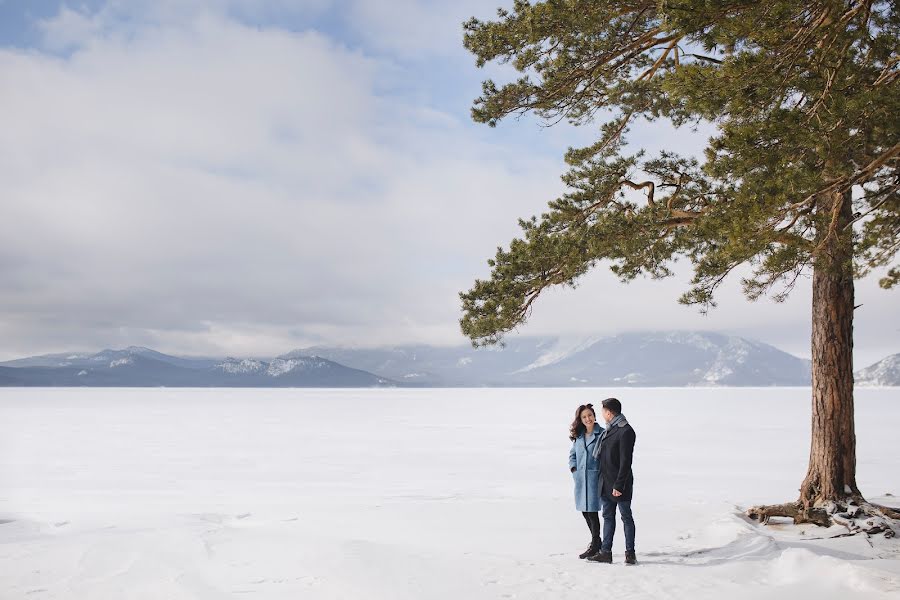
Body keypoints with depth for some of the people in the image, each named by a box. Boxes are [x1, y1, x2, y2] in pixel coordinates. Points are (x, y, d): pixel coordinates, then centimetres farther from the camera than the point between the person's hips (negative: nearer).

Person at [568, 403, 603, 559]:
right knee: (585, 510, 12)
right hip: (580, 478, 6)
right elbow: (572, 454, 19)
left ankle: (595, 546, 7)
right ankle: (597, 541, 28)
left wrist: (603, 473, -9)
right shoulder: (578, 435, 10)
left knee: (592, 510, -4)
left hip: (594, 476, -6)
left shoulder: (602, 434, -7)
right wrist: (574, 469, 6)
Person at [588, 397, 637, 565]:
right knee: (608, 517, 11)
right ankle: (606, 552, 15)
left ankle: (630, 553, 10)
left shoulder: (626, 431, -16)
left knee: (626, 517, 2)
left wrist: (618, 485, -21)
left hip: (620, 484, -9)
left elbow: (625, 461, -19)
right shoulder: (609, 430, 13)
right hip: (606, 483, 9)